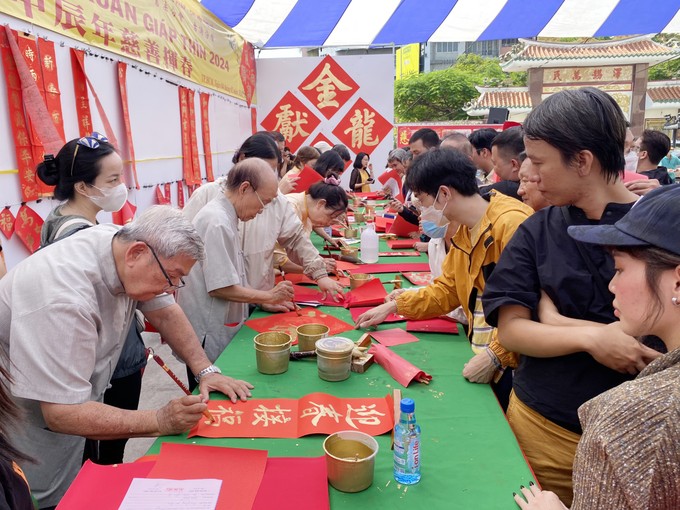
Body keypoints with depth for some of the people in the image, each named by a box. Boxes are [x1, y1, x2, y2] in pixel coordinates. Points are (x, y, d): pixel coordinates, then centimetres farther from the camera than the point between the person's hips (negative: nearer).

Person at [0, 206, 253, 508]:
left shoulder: (122, 244, -14)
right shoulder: (65, 297, -36)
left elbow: (164, 312, -2)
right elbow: (62, 414, -34)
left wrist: (205, 370, -10)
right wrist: (160, 421, -35)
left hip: (69, 407, 7)